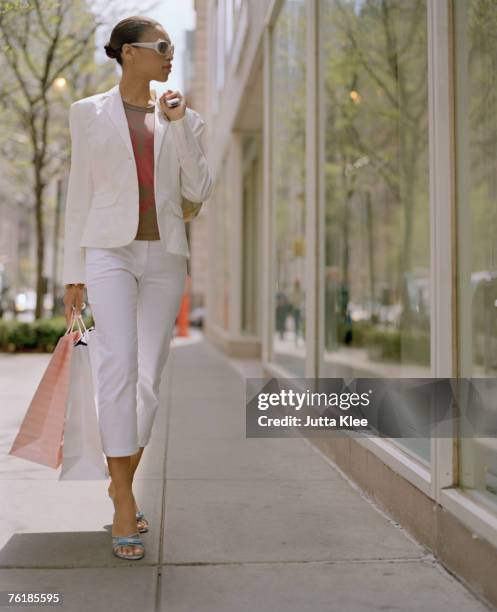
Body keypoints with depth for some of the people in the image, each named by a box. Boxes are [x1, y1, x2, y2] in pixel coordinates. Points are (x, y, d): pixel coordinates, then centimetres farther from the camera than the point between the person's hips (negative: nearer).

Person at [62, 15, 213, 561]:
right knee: (118, 366, -18)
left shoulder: (182, 117, 12)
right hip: (110, 251, -3)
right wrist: (73, 274, 0)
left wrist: (178, 125, -6)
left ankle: (122, 483, 21)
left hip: (165, 256, 3)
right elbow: (79, 194, 5)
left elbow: (198, 192, 2)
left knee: (150, 377, 4)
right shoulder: (89, 113, 7)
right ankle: (124, 504, -14)